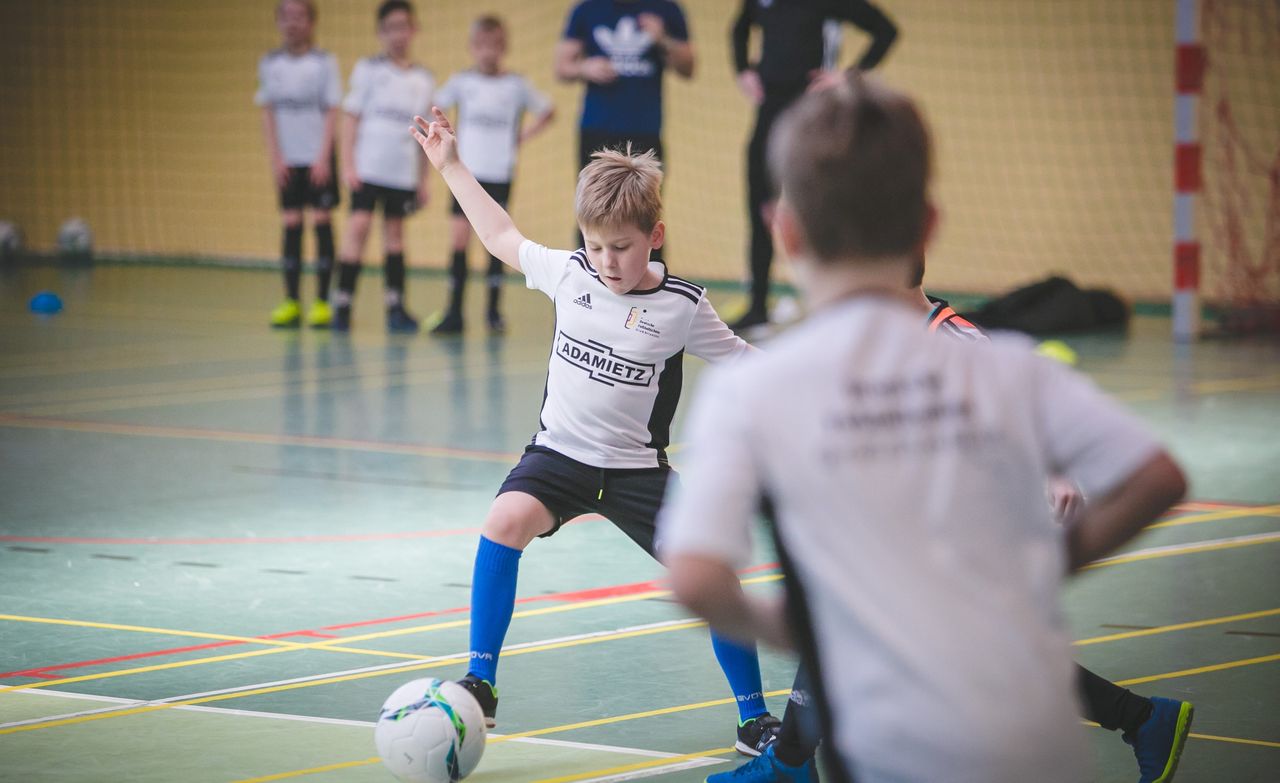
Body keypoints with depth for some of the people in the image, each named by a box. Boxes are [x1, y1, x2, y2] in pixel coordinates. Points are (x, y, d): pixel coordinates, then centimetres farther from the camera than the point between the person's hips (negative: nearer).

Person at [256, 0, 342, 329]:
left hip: (317, 157, -2)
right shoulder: (270, 64, 5)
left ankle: (322, 302, -1)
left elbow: (332, 112, -4)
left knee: (321, 222, -3)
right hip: (287, 159, 3)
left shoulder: (324, 62, -3)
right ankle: (291, 302, 5)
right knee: (291, 225, 2)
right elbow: (267, 113, 5)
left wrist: (323, 157, -11)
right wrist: (275, 157, -3)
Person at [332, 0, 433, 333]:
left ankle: (396, 306, 11)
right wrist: (348, 163, -8)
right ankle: (343, 303, -8)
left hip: (403, 171, 3)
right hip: (368, 166, -3)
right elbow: (351, 116, 0)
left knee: (394, 233, 8)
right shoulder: (369, 70, 2)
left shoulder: (424, 80, 10)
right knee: (359, 225, -10)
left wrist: (424, 180, 12)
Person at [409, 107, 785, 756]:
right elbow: (502, 238, 12)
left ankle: (754, 720, 10)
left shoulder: (682, 306, -11)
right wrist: (450, 167, 15)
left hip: (637, 467, -1)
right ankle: (480, 683, -18)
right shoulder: (568, 273, -4)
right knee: (506, 522, -28)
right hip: (561, 451, 1)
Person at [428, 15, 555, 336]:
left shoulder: (516, 85, 0)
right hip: (466, 173, 1)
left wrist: (523, 137, 1)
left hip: (500, 174, -1)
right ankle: (454, 312, -2)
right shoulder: (461, 82, 2)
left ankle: (494, 310, 9)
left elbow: (547, 111, 10)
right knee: (459, 240, -4)